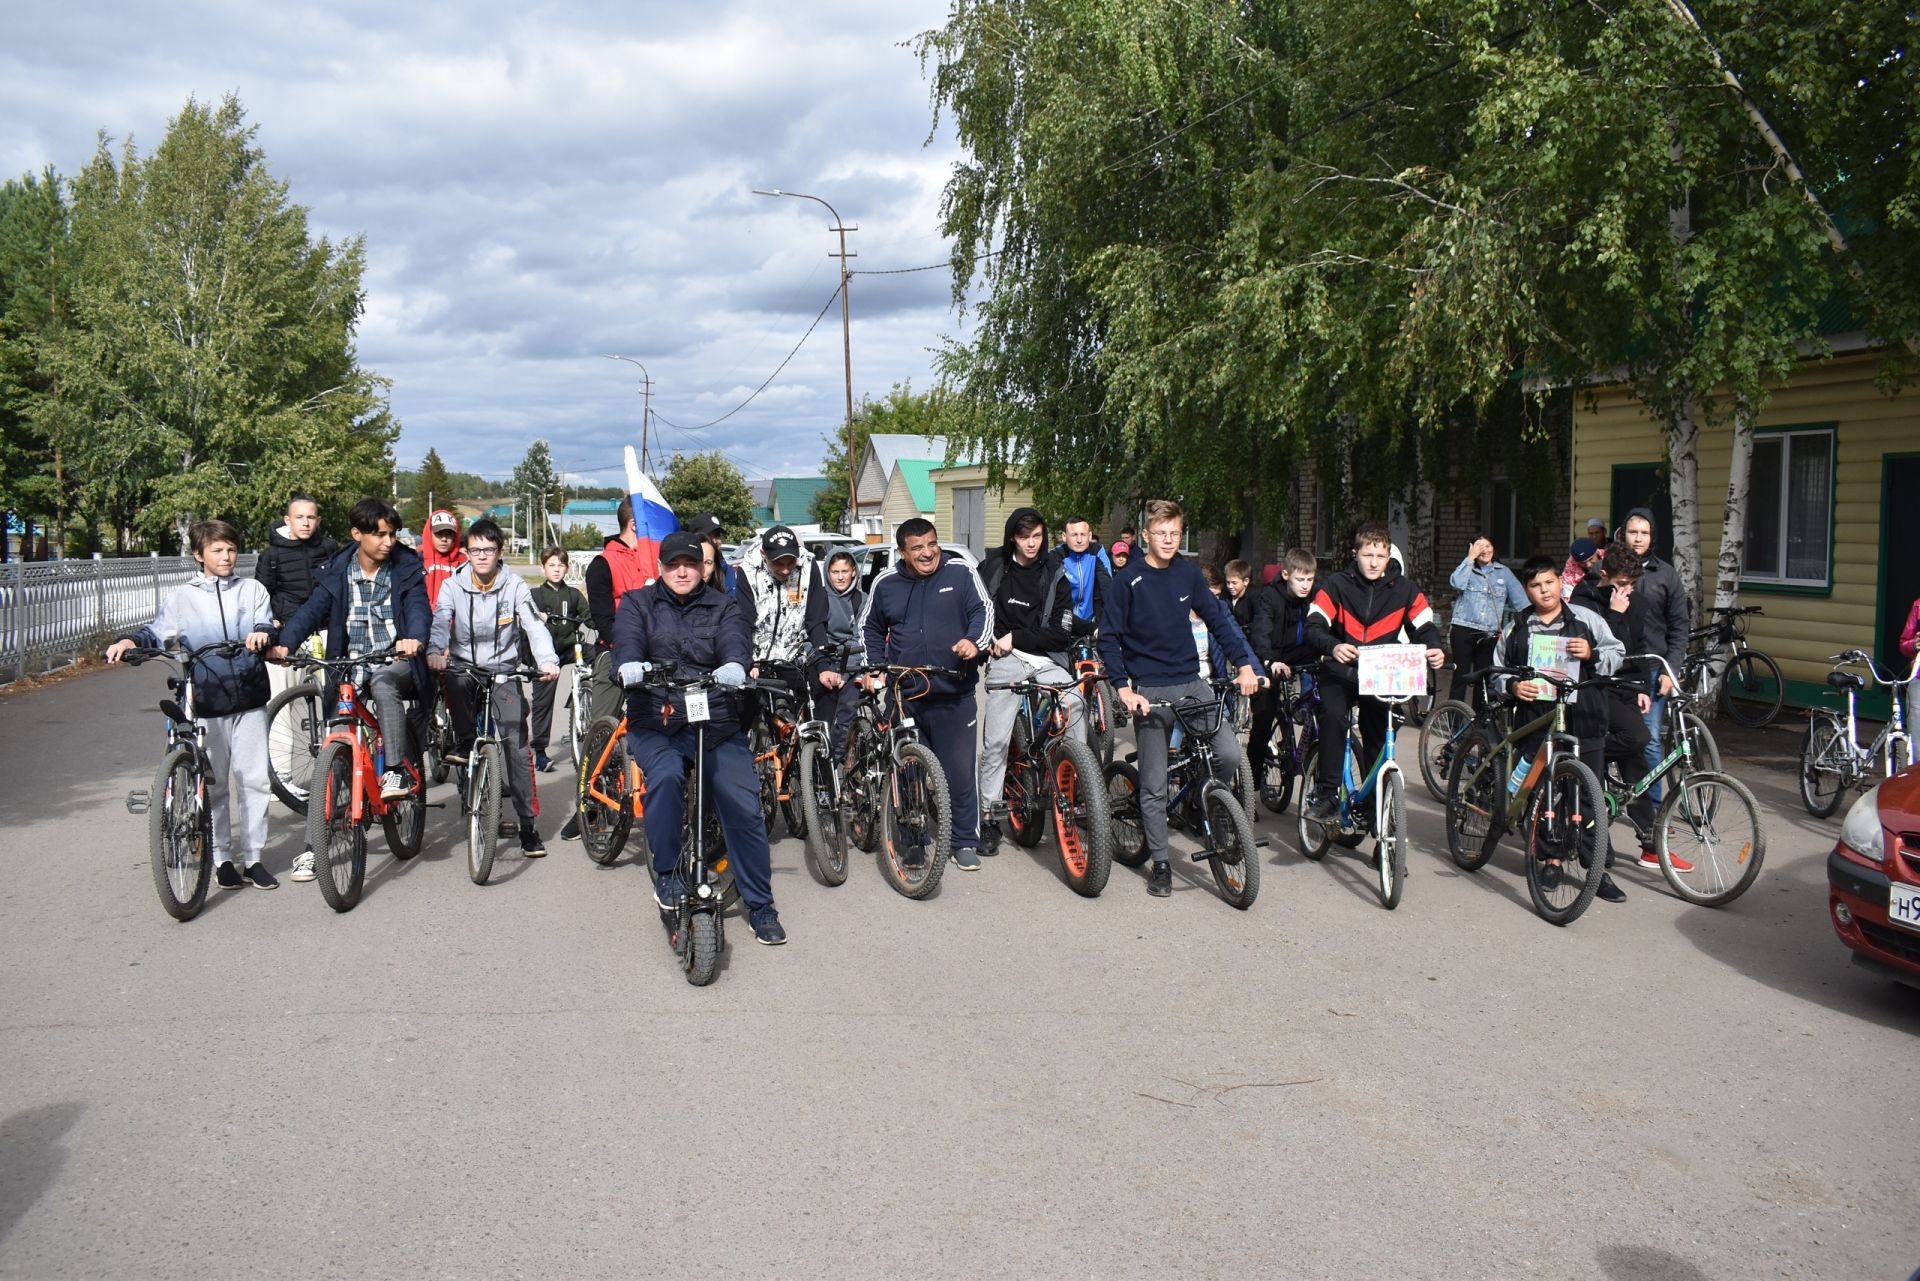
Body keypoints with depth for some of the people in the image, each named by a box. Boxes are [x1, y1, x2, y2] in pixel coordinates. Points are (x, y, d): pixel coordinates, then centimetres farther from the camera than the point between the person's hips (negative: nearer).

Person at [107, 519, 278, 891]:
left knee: (254, 778, 0)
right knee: (214, 783, 6)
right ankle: (222, 857, 16)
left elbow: (265, 623, -1)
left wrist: (261, 633, -25)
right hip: (206, 702, 0)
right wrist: (129, 641, -18)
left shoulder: (252, 590, 10)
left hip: (249, 698, 0)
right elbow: (156, 632, 3)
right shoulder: (183, 597, 8)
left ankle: (253, 856, 9)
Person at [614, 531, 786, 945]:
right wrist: (629, 667, -35)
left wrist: (734, 666, -35)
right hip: (655, 724, -1)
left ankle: (760, 905, 8)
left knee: (744, 808, -9)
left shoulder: (722, 606, 10)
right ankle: (666, 873, -10)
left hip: (718, 725, 1)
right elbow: (627, 641, -10)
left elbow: (736, 642, -10)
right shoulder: (637, 603, 10)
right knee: (666, 776, -32)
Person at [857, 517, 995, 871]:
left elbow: (983, 610, 0)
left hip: (954, 695, -2)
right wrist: (873, 668, 7)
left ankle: (966, 842, 13)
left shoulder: (960, 572, 0)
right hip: (904, 695, 2)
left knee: (960, 771, 0)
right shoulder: (885, 583, 6)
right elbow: (870, 627, 18)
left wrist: (975, 641, -19)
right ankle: (914, 841, 19)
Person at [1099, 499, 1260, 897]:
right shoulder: (1128, 579, -7)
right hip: (1150, 689, -3)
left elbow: (1217, 618, 11)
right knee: (1154, 785, 1)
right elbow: (1108, 638, -7)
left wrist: (1244, 664, 2)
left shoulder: (1188, 573, 4)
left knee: (1230, 754, -15)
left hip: (1192, 681, 3)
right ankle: (1159, 863, 15)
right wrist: (1123, 688, -17)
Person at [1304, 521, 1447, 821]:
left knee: (1378, 738, -4)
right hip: (1341, 672, -2)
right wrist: (1333, 647, -36)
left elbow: (1425, 627, 1)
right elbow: (1314, 626, -14)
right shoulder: (1336, 585, -6)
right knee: (1332, 715, -30)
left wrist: (1434, 650, -23)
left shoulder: (1404, 588, 0)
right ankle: (1326, 793, -22)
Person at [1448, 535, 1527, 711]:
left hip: (1488, 635, 2)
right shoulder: (1467, 569, 9)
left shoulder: (1504, 572, 10)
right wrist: (1470, 558, -9)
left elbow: (1520, 601, 4)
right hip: (1463, 631, -2)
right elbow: (1456, 583, -14)